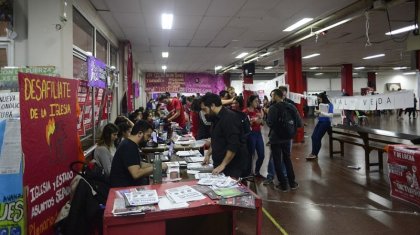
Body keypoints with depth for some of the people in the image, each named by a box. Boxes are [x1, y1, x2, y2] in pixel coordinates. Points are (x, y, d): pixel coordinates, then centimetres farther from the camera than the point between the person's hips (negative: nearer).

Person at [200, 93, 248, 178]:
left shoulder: (230, 118, -20)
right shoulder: (216, 118, 11)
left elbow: (234, 145, -26)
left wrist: (223, 165, -23)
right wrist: (208, 154, 14)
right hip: (220, 164, 9)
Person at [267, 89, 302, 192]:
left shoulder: (273, 108, -16)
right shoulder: (292, 107, 0)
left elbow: (270, 123, -23)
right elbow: (299, 123, -1)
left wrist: (265, 115, -6)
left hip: (276, 139, -5)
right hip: (287, 138, 5)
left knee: (277, 161, 8)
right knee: (287, 159, 21)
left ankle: (283, 185, 13)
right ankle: (292, 183, 25)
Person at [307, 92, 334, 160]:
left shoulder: (330, 105, -8)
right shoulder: (320, 104, 8)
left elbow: (330, 115, -19)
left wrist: (321, 112, -23)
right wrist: (317, 112, -6)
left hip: (326, 122, -6)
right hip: (320, 122, 6)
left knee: (317, 138, -9)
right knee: (313, 136, -5)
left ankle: (314, 154, 4)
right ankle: (313, 152, 7)